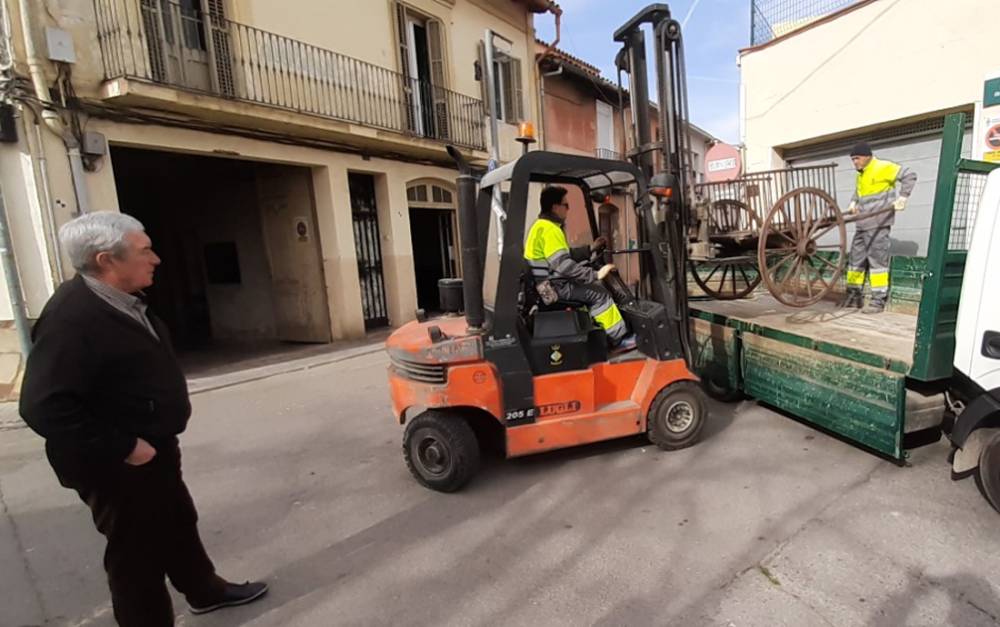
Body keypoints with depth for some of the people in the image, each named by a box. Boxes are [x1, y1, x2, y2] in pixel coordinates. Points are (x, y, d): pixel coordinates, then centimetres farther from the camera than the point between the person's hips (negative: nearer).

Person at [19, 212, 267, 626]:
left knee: (179, 525, 25)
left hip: (153, 448, 10)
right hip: (118, 466, -9)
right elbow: (43, 407, -30)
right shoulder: (71, 316, -26)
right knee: (138, 552, 9)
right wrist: (122, 448, -24)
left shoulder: (123, 301, 5)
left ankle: (205, 591, 46)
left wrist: (152, 439, 13)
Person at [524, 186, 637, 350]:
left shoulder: (543, 225, 15)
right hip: (552, 286, -11)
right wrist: (596, 274, -23)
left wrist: (590, 249, 15)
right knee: (599, 293, -11)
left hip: (549, 282, 11)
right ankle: (620, 338, -2)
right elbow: (563, 265, -28)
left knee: (595, 287, 14)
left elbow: (566, 255, 20)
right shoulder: (549, 229, -20)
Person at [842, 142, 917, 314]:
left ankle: (878, 300, -3)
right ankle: (854, 295, 17)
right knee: (855, 259, 9)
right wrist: (853, 202, 16)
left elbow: (909, 175, -9)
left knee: (877, 260, -7)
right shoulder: (860, 175, 16)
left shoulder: (882, 167, -7)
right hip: (862, 225, 8)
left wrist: (902, 197, -14)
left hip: (878, 224, -8)